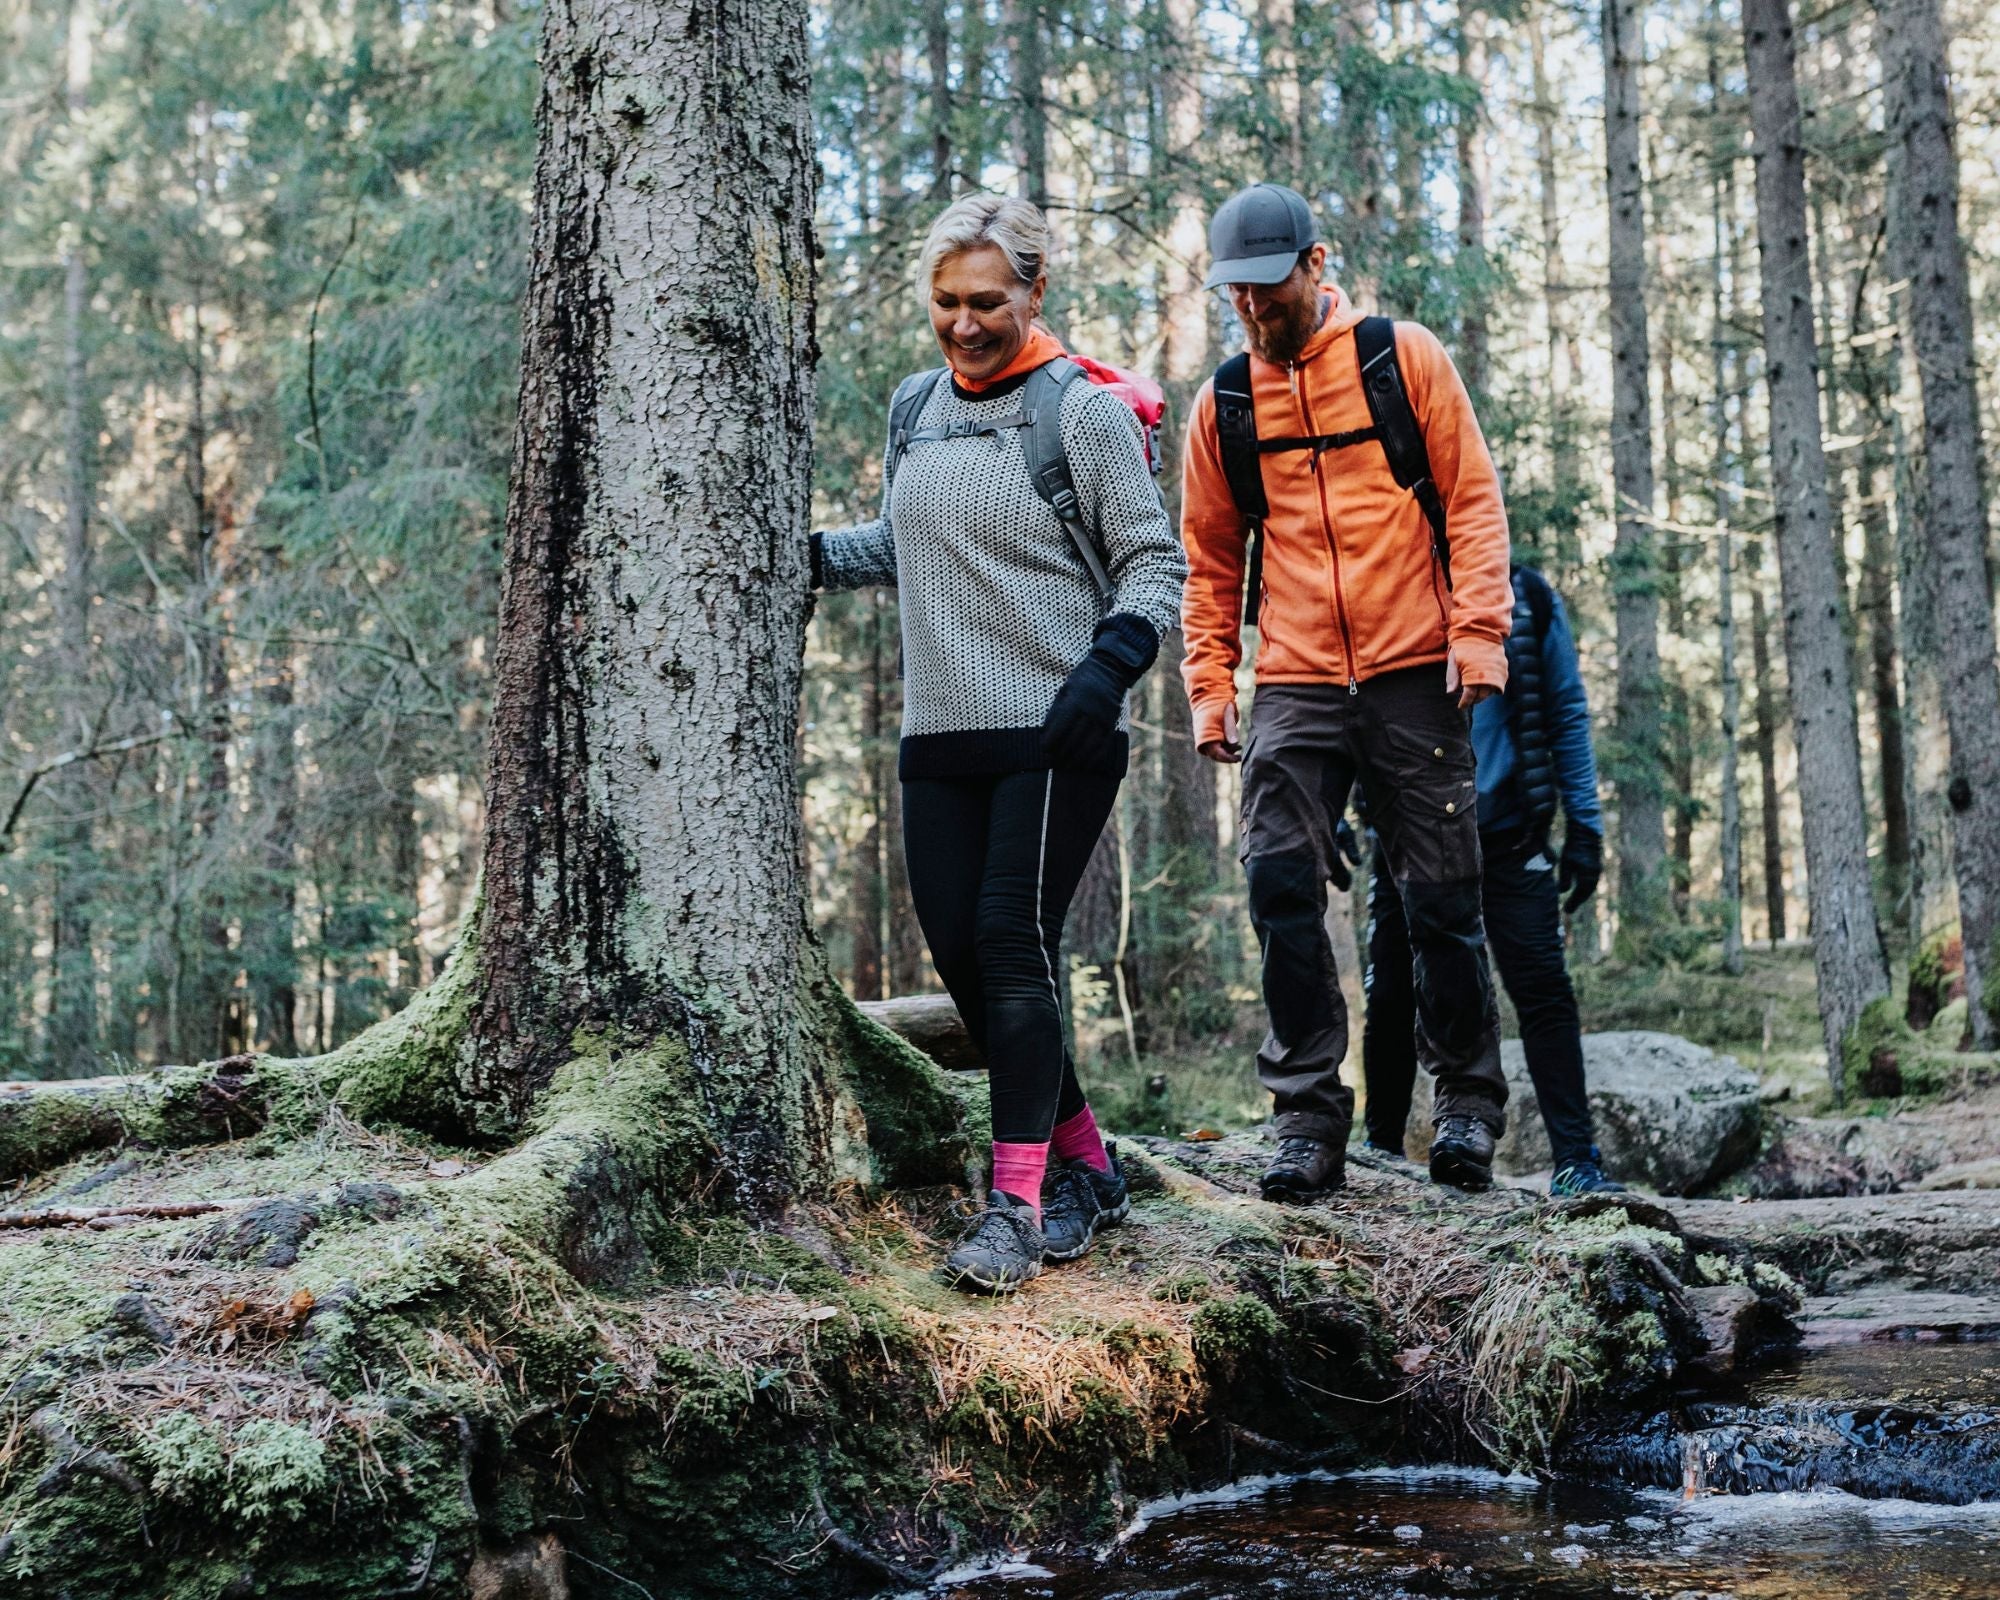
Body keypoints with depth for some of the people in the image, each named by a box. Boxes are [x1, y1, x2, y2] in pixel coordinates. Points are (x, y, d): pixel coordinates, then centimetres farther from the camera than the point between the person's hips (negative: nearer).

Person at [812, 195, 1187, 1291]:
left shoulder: (1084, 410, -4)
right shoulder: (913, 410, 13)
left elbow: (1154, 563, -3)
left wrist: (1108, 665, -19)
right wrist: (805, 554, 11)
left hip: (1055, 734, -6)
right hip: (940, 737, 6)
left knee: (1013, 944, -14)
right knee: (961, 956, 3)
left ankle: (1015, 1202, -10)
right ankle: (1082, 1164, 18)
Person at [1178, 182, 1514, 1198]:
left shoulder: (1402, 357, 4)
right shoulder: (1223, 402, 11)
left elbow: (1472, 498, 2)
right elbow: (1209, 562, 17)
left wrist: (1478, 632, -9)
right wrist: (1209, 686, 8)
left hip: (1413, 676, -2)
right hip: (1293, 687, 2)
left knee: (1441, 895, 3)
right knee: (1282, 888, -9)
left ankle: (1467, 1102, 17)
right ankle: (1309, 1114, -2)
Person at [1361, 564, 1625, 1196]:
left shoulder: (1526, 599, 1)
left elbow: (1566, 714, 5)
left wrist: (1584, 827, 0)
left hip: (1507, 838, -1)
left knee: (1544, 992, -8)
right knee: (1391, 1001, 5)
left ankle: (1575, 1161, -5)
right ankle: (1382, 1148, 21)